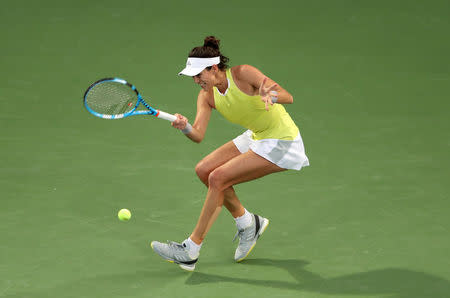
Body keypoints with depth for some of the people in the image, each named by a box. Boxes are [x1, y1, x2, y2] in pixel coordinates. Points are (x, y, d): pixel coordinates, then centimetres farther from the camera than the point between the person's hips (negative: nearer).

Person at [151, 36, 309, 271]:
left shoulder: (244, 74, -23)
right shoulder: (207, 96, -4)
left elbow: (288, 96, -27)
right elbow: (198, 135, -14)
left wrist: (269, 96, -49)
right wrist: (185, 127, -36)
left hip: (281, 143, -8)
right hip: (256, 137, 8)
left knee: (218, 178, -16)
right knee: (204, 170, 1)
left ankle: (190, 251, -10)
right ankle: (247, 223, 18)